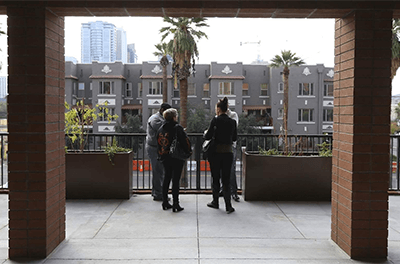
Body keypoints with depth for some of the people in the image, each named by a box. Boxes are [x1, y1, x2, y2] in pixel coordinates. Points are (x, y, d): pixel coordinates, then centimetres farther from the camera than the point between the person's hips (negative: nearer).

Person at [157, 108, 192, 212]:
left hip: (165, 158, 6)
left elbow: (159, 142, 14)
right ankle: (175, 204, -3)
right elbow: (185, 140, -17)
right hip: (177, 158, -6)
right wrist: (189, 151, -3)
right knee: (176, 180, -4)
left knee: (166, 178, 15)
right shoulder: (178, 128, -13)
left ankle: (165, 203, 19)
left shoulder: (161, 129, 8)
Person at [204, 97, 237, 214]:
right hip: (228, 153, 3)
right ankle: (228, 205, 0)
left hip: (216, 153, -3)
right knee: (226, 180, 7)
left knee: (216, 179, 11)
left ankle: (215, 202, 24)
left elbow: (207, 136, -8)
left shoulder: (215, 120, -10)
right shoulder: (232, 122, 4)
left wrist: (205, 133, 14)